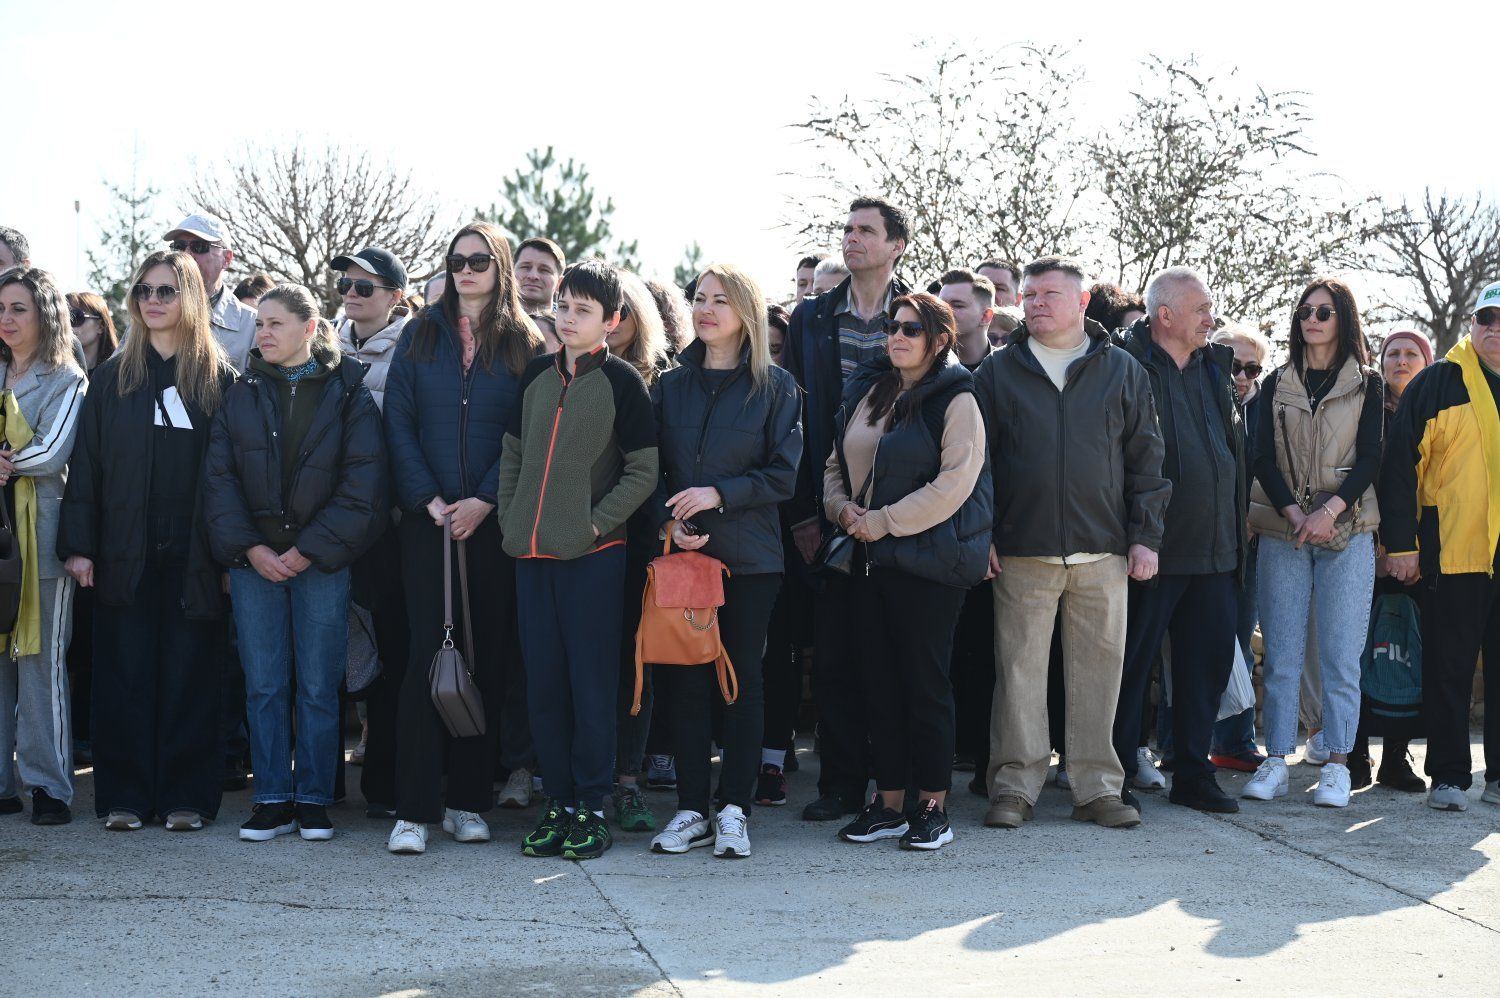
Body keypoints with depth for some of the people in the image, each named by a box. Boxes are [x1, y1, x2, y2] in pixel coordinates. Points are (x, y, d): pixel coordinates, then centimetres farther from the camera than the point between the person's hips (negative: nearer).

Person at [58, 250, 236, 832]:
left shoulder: (217, 377, 5)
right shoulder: (113, 376, 9)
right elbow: (86, 464, 5)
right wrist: (79, 544, -4)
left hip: (194, 554, -1)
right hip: (125, 551, 1)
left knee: (190, 674, 2)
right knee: (125, 674, 2)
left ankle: (186, 797, 9)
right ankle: (125, 796, 10)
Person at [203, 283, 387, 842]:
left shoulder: (347, 392, 0)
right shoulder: (242, 394, 9)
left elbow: (362, 482, -6)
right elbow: (219, 476, 4)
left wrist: (308, 550, -11)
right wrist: (250, 548, -8)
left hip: (321, 560, -2)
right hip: (254, 560, 3)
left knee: (318, 686, 2)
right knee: (264, 685, 3)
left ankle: (313, 801, 11)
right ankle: (272, 801, 10)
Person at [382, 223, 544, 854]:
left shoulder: (525, 345, 6)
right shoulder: (420, 336, 9)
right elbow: (398, 423, 3)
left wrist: (485, 500, -11)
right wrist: (429, 500, -9)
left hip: (494, 521, 0)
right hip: (427, 519, 0)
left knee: (486, 658, 3)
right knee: (426, 655, -6)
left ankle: (467, 800, 12)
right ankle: (414, 809, -6)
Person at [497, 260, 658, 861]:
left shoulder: (622, 382, -2)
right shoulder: (536, 376, 12)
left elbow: (643, 472, -5)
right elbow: (512, 455, 17)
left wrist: (595, 523, -12)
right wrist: (509, 520, 6)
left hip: (594, 554, -5)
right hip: (532, 552, 5)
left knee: (591, 682, -1)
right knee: (543, 684, 7)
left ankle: (591, 807, 8)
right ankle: (559, 803, 17)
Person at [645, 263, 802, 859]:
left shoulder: (775, 387, 2)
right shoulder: (670, 386, 11)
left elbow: (784, 474, -4)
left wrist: (719, 494, -15)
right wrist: (668, 520, -9)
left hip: (749, 557, -2)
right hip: (682, 554, 3)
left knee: (742, 677, 1)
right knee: (684, 679, 2)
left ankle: (734, 811, 7)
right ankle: (691, 809, 10)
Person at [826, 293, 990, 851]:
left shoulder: (955, 401, -6)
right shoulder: (866, 393, 14)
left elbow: (952, 484, -15)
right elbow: (836, 464, 19)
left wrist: (882, 522, -15)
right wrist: (844, 507, -2)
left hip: (930, 559, -6)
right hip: (872, 559, 6)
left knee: (925, 681, -2)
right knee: (879, 680, 9)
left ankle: (933, 806, 7)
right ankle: (887, 802, 17)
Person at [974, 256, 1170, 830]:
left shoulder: (1122, 371, 10)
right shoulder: (998, 372, 9)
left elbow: (1145, 458, 9)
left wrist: (1145, 536, 2)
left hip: (1102, 550, 1)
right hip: (1021, 551, 0)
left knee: (1099, 668, 3)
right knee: (1019, 668, 0)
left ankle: (1097, 787, 12)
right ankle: (1014, 787, 8)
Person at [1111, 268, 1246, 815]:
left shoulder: (1215, 368, 14)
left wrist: (1238, 519, 16)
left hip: (1216, 547, 7)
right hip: (1154, 546, -7)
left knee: (1209, 662, 9)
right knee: (1132, 664, 2)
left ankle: (1193, 774, 20)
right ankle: (1118, 774, 12)